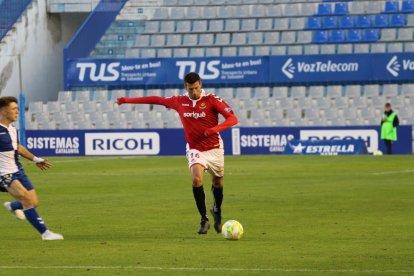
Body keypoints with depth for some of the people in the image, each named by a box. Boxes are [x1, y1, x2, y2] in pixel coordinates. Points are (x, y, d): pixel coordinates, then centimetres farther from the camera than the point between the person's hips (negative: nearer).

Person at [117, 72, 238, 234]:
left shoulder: (212, 100, -12)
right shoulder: (179, 102, -1)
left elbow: (233, 119, -18)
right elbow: (157, 100, 10)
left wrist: (216, 128, -37)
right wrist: (128, 100, 15)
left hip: (214, 149, -1)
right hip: (195, 149, 1)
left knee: (218, 183, 13)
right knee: (197, 178, -24)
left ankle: (217, 211, 45)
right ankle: (204, 220, -16)